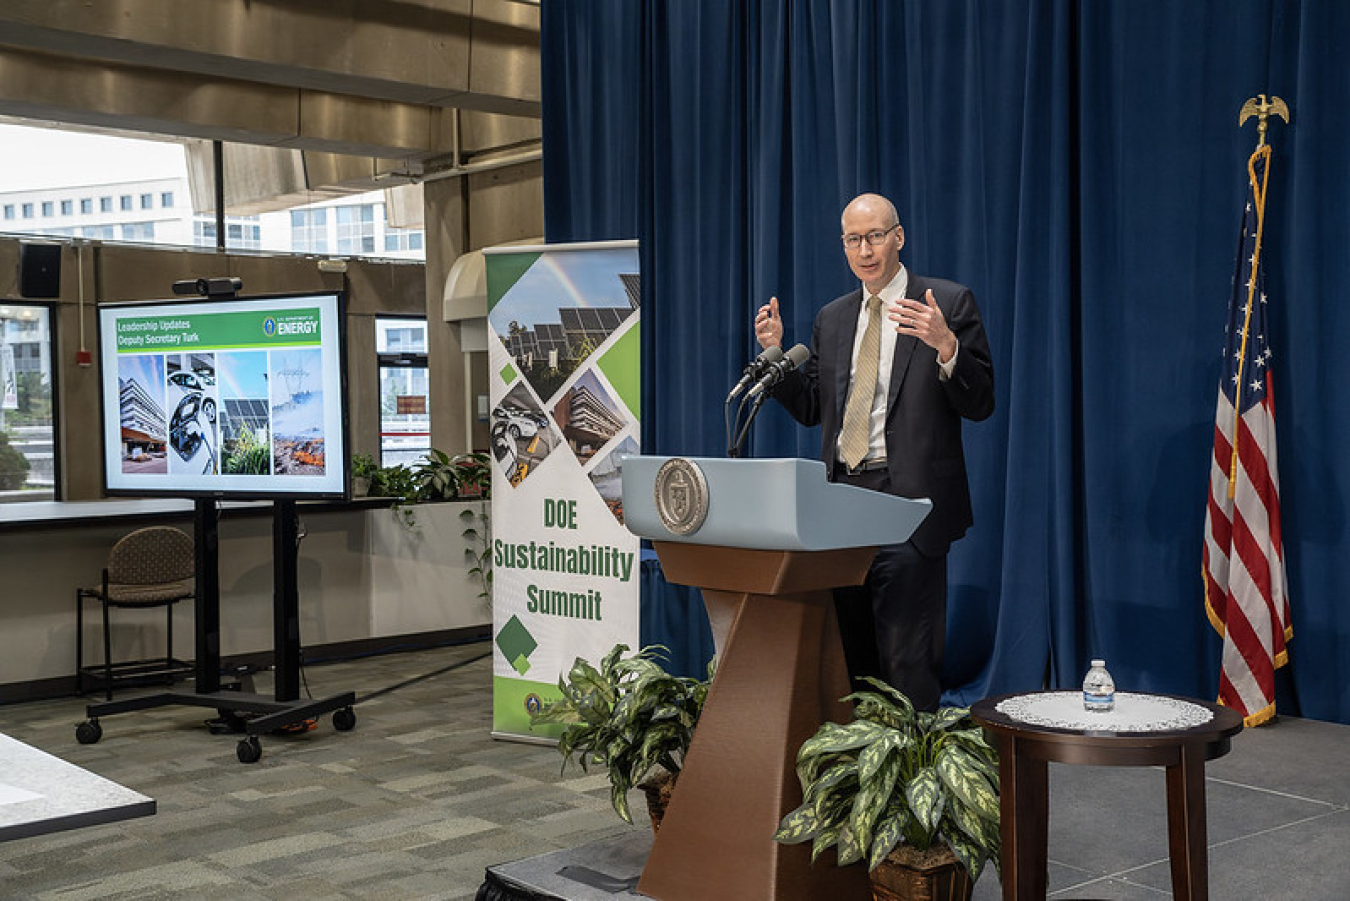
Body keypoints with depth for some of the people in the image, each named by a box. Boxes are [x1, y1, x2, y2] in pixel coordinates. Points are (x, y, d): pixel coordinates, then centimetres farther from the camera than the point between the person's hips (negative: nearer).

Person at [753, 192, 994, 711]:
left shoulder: (949, 303, 0)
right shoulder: (831, 319, 16)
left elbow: (979, 404, -5)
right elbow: (810, 408, 17)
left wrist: (945, 347, -23)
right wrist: (774, 353, 3)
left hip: (907, 498, -5)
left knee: (908, 656, -7)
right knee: (850, 653, 10)